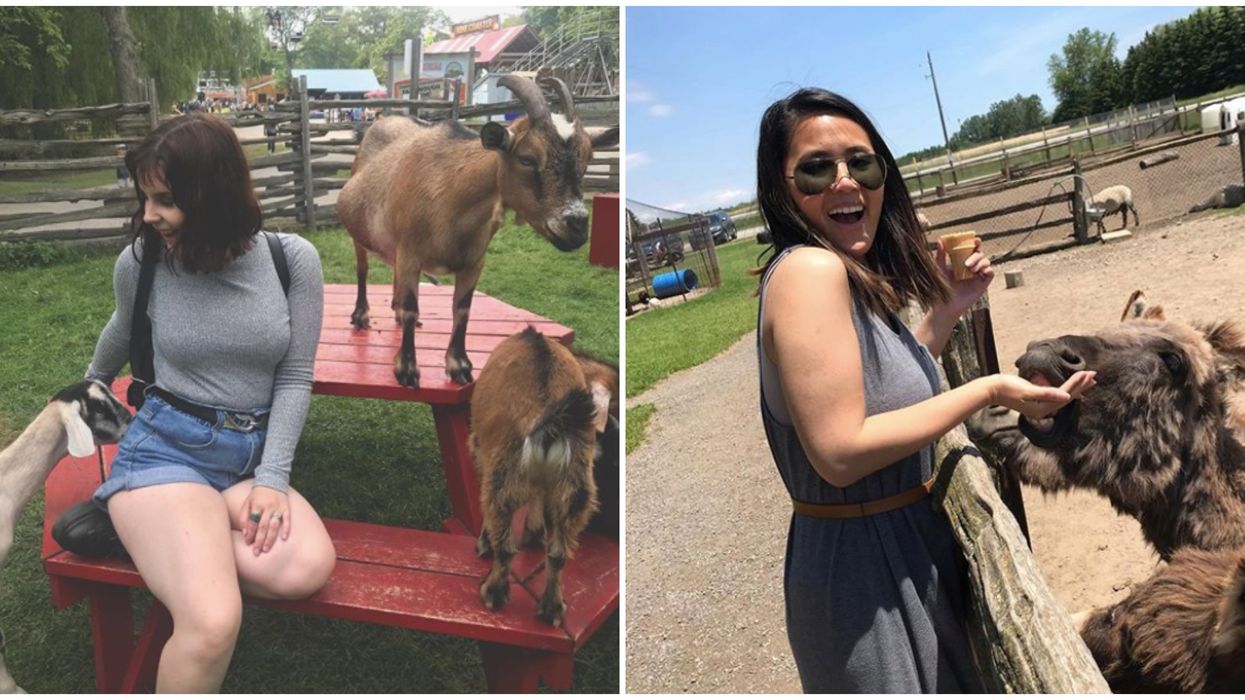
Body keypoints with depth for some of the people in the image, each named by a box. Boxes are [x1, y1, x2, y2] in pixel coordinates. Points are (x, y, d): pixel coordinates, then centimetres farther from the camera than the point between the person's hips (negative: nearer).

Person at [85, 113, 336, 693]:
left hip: (251, 453, 3)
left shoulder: (292, 260, -5)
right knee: (213, 622, -32)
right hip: (165, 446, -3)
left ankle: (153, 530, -7)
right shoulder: (140, 261, -3)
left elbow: (295, 379, -1)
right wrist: (92, 384, 40)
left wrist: (271, 480, -11)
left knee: (307, 569, -30)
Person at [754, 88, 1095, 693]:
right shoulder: (809, 268, -23)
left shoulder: (857, 279, 6)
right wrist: (989, 390, -20)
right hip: (863, 566, -9)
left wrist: (945, 311, 6)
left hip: (908, 548, 9)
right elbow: (839, 451, -28)